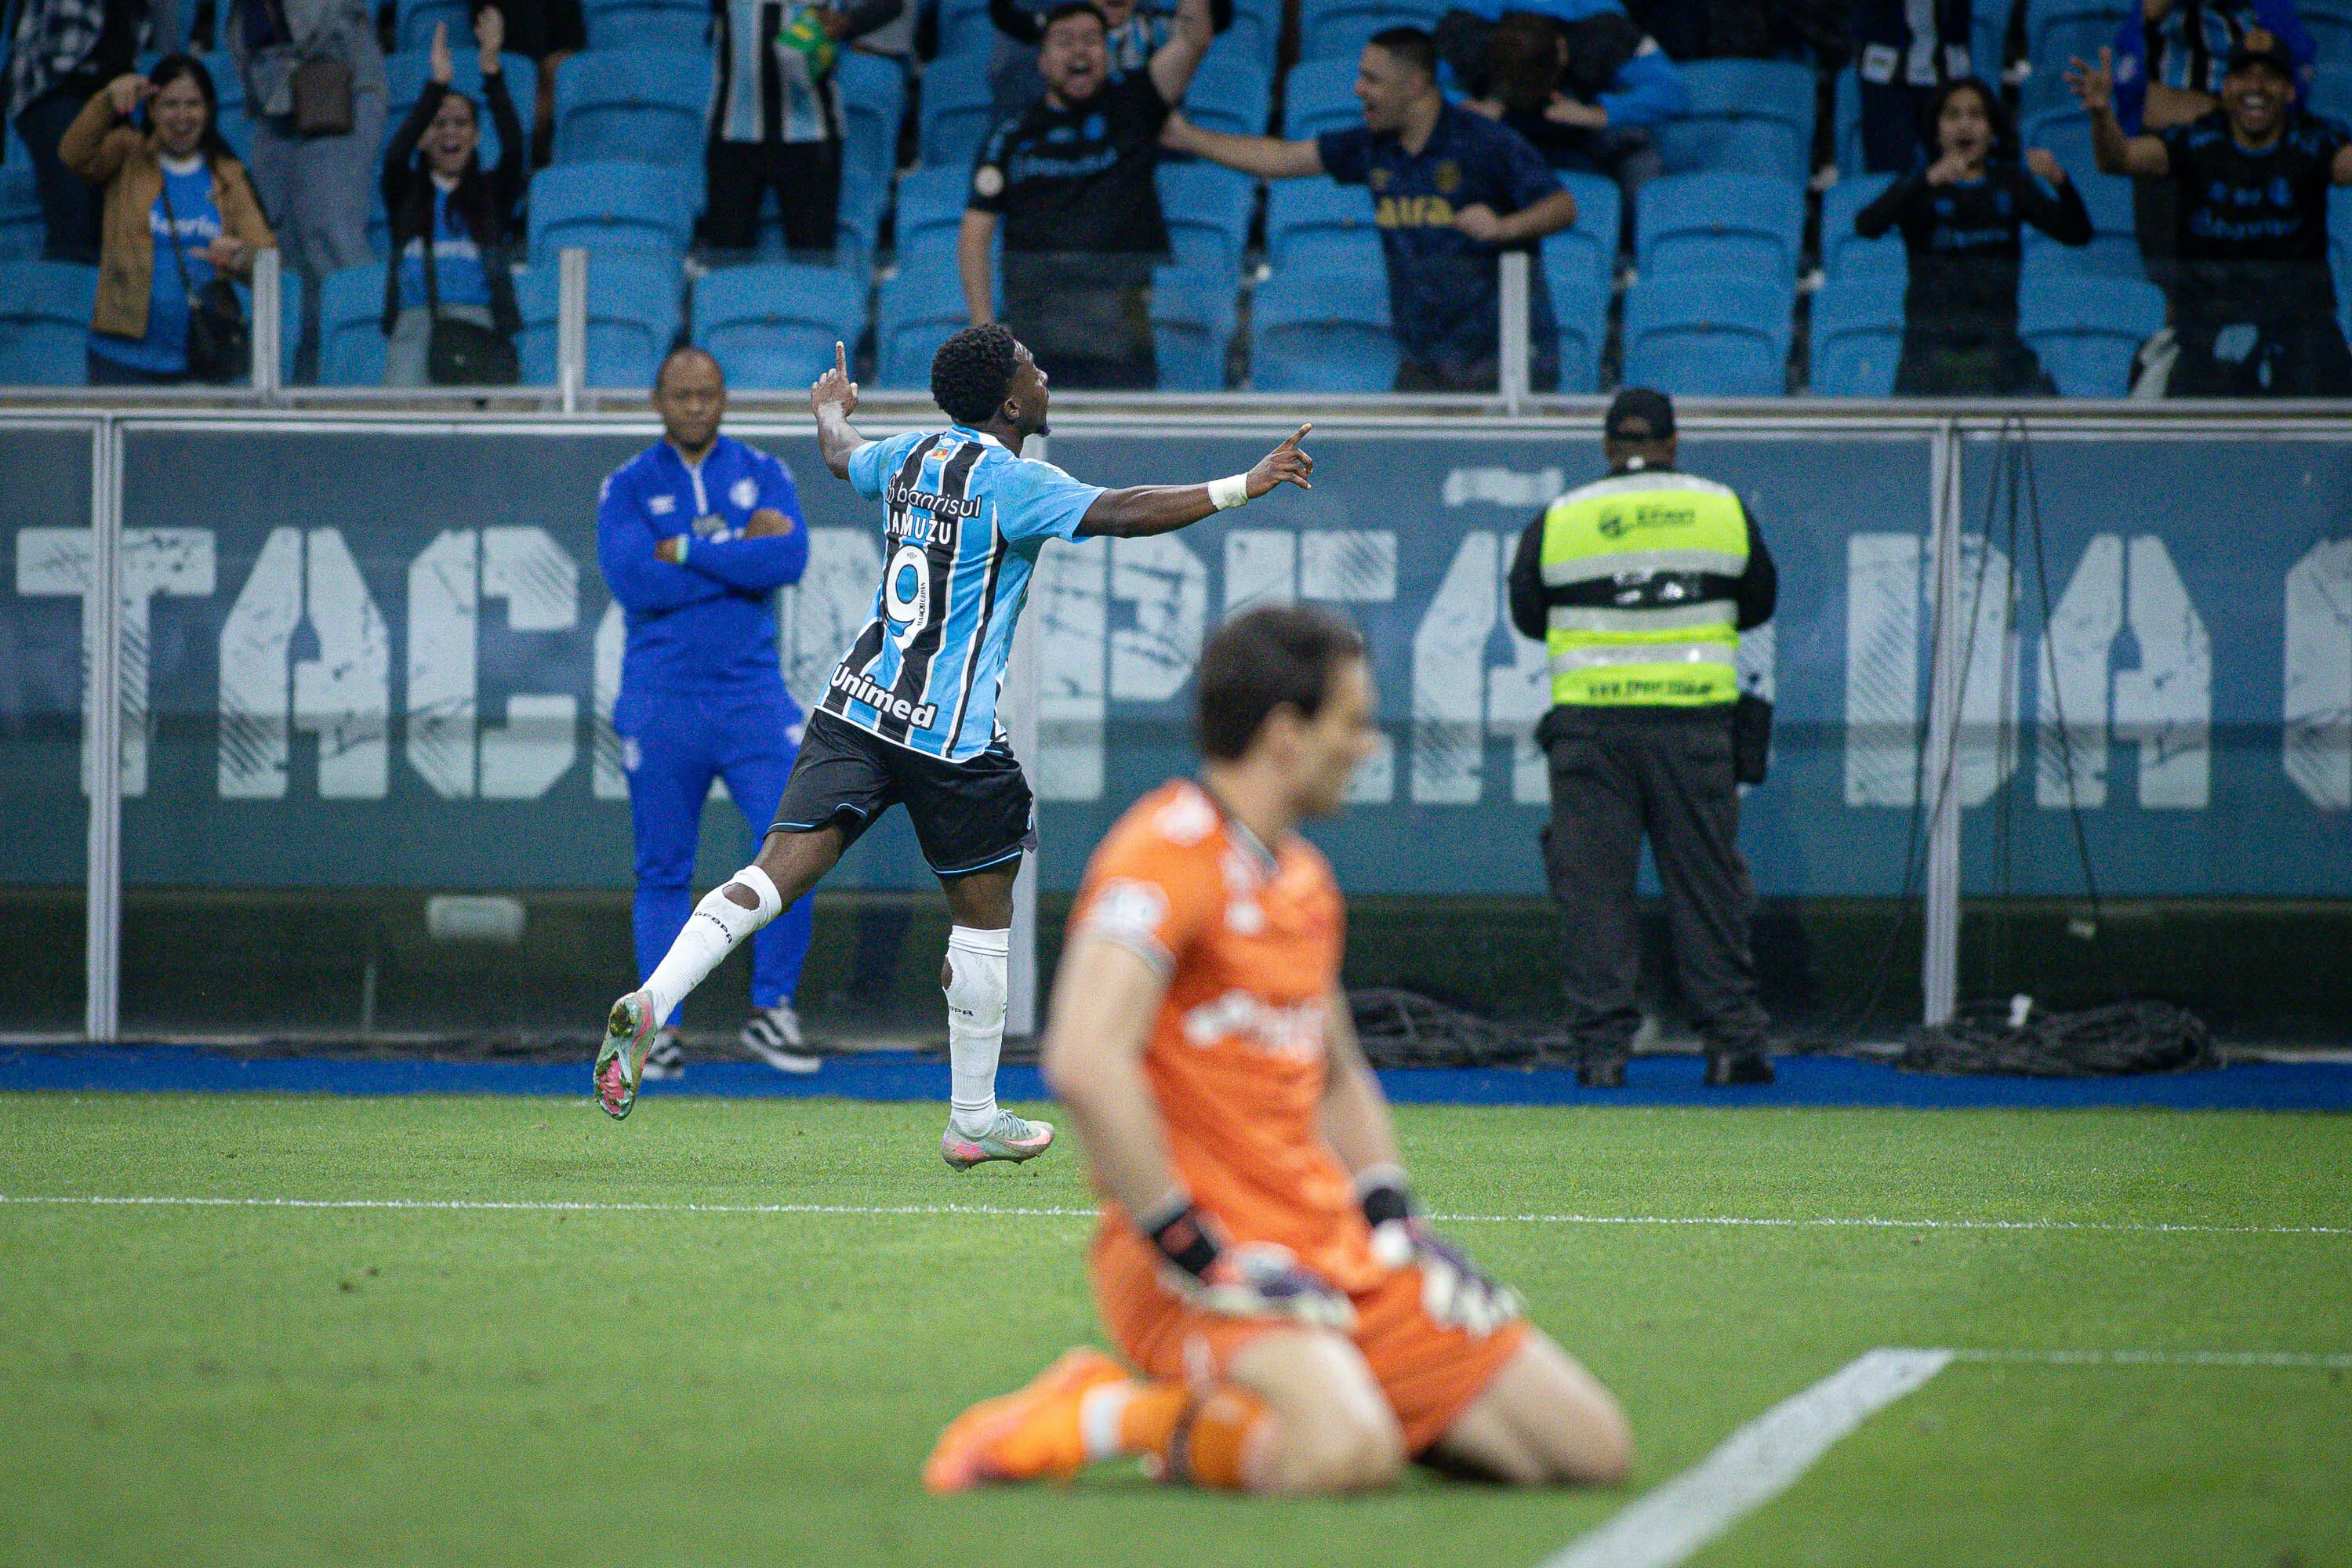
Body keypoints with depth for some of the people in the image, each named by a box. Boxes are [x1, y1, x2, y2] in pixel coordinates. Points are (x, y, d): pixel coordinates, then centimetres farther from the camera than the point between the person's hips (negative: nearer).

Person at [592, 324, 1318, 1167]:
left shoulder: (911, 452, 11)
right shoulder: (1010, 480, -11)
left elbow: (844, 458, 34)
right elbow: (1121, 513, -23)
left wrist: (832, 411, 57)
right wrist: (1242, 488, -21)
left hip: (856, 708, 6)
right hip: (953, 733, -6)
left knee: (776, 875, -4)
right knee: (984, 917, 10)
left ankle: (649, 1003, -25)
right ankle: (973, 1121, 18)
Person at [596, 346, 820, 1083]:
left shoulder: (764, 475, 9)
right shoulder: (628, 487, 4)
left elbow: (790, 559, -10)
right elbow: (634, 581, -13)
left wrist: (688, 551, -11)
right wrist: (741, 550, -10)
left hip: (753, 697, 1)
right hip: (661, 704, -1)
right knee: (663, 873, 2)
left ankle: (772, 1011, 1)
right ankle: (660, 1030, 8)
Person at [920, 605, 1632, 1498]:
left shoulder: (1305, 879, 16)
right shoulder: (1167, 852, -13)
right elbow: (1086, 1062, -26)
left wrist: (1394, 1221, 12)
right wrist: (1196, 1253, -23)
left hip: (1338, 1248, 9)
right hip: (1203, 1263, -9)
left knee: (1593, 1449, 1)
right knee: (1348, 1455, -36)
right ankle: (1106, 1418, -8)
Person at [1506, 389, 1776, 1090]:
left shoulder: (1558, 521, 2)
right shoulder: (1724, 509, 5)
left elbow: (1526, 614, 13)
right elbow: (1758, 604, 17)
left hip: (1591, 723, -1)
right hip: (1694, 722, 1)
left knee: (1593, 883, 3)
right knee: (1706, 881, 7)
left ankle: (1602, 1045, -2)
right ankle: (1732, 1042, 6)